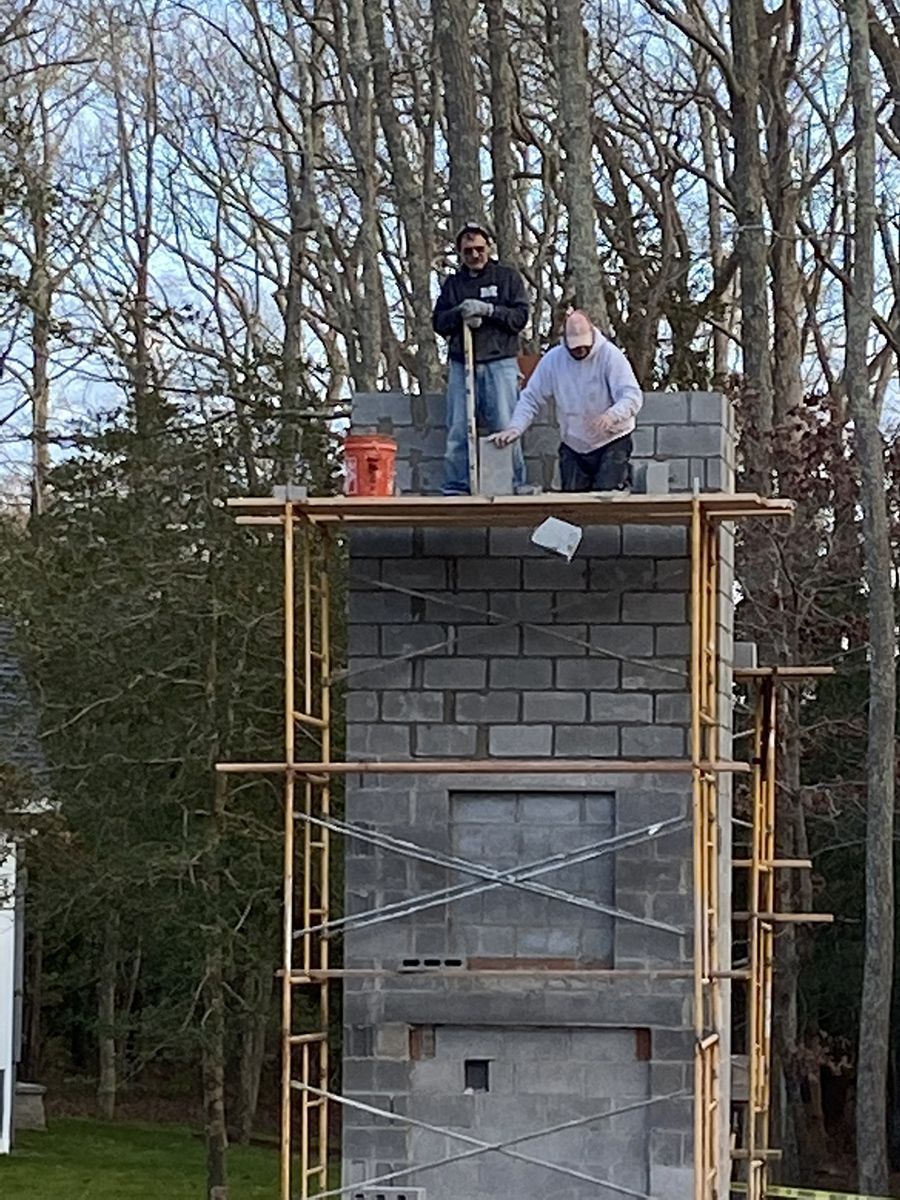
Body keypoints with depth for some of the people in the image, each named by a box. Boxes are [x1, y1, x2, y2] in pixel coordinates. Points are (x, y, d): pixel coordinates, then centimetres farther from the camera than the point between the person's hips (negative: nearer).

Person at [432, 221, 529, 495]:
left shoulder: (508, 277, 11)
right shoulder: (453, 283, 19)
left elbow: (520, 316, 1)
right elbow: (438, 323, 11)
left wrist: (488, 310, -11)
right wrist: (460, 313, -8)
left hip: (500, 362, -2)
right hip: (462, 364, 3)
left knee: (505, 429, -9)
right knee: (458, 431, -4)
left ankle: (514, 486, -5)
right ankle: (456, 489, -3)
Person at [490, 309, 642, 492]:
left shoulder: (610, 355, -14)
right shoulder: (553, 359, -3)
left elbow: (632, 396, -22)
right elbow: (531, 398, -1)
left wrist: (612, 415, -43)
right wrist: (515, 427, -18)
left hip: (611, 442, -4)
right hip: (573, 447, 4)